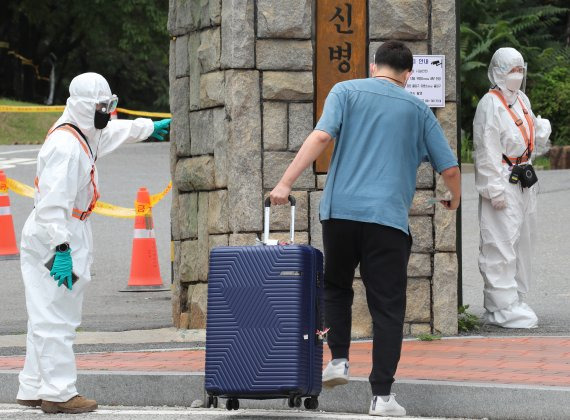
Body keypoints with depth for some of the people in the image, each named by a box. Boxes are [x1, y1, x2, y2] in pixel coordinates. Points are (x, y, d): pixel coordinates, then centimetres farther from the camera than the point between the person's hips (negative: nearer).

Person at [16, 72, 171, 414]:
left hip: (71, 234, 11)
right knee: (56, 318, -8)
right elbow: (53, 203, -26)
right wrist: (61, 249, -30)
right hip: (54, 239, -11)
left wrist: (150, 127, 50)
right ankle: (57, 393, -6)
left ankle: (34, 390, 17)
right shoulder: (65, 145, -21)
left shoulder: (86, 135, 12)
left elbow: (114, 131, 36)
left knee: (49, 318, 13)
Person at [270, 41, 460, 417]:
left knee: (337, 287, 24)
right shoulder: (418, 109, 13)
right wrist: (454, 199, 34)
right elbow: (450, 169, 13)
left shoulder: (346, 91, 9)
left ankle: (339, 359, 12)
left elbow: (321, 136, -8)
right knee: (387, 306, 2)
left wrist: (286, 183, -10)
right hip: (389, 217, 0)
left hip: (341, 210, 0)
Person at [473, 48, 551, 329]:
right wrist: (495, 189, -20)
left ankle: (514, 301, 22)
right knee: (501, 244, -8)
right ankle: (503, 308, -6)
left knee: (522, 240, 13)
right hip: (502, 180, -9)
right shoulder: (490, 104, -11)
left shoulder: (522, 100, 16)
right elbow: (487, 149, -16)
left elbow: (533, 139, 27)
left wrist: (542, 128, 4)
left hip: (523, 181, 9)